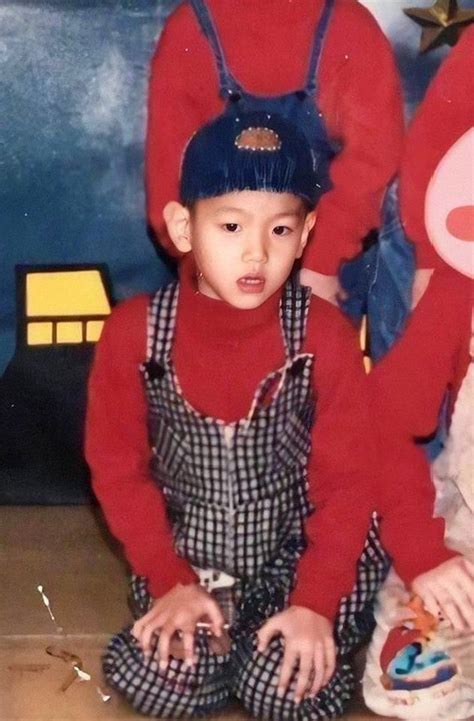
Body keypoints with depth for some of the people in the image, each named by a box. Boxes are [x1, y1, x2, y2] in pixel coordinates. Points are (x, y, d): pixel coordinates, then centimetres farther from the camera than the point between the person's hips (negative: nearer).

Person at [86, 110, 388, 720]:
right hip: (185, 556, 1)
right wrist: (169, 582, -8)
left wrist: (316, 603, -13)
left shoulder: (325, 334, -14)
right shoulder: (134, 331, -11)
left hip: (298, 555, -1)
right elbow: (117, 468, -3)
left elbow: (346, 480, -8)